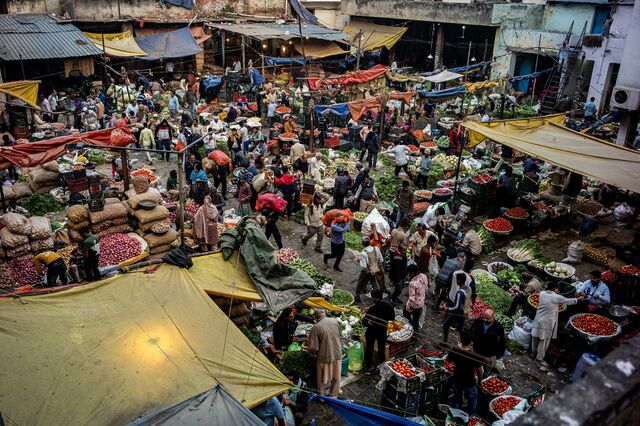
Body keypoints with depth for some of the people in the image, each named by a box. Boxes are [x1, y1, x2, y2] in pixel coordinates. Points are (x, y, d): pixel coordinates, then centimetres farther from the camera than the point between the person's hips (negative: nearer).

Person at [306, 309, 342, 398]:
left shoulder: (316, 327, -17)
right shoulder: (335, 321, -5)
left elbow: (313, 348, -17)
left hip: (324, 356, -3)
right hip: (337, 354, 3)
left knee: (323, 378, 18)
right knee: (336, 377, 21)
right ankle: (334, 396, 34)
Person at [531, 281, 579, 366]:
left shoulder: (542, 293, -4)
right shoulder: (557, 297, -14)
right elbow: (569, 301, 3)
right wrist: (578, 298, 19)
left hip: (538, 320, 5)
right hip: (547, 322, -5)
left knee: (535, 338, 20)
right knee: (544, 341, 7)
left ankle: (534, 353, 39)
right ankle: (539, 359, 17)